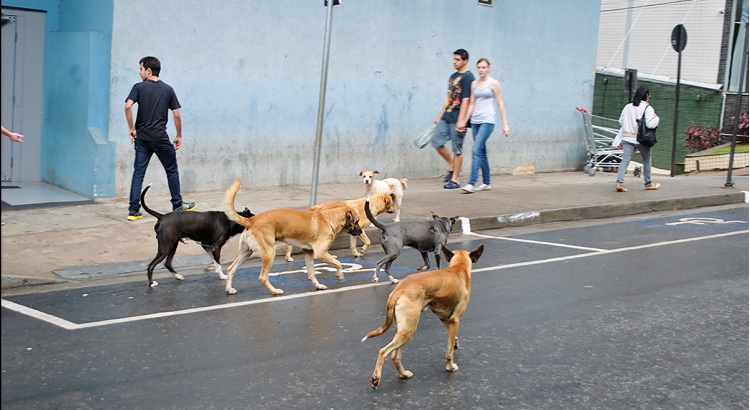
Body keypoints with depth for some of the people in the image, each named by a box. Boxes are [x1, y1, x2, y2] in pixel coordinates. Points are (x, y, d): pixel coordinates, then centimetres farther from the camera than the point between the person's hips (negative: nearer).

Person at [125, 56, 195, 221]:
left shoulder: (139, 87, 0)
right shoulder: (168, 89, 5)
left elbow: (128, 106, -15)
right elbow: (176, 115, 2)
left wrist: (131, 128, -6)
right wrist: (179, 136, 11)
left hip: (142, 137, 0)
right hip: (160, 137, 0)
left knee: (138, 173, 4)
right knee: (172, 170, 13)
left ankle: (134, 210, -1)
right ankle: (177, 205, 20)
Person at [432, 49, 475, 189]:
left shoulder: (467, 77, -10)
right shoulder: (453, 76, 16)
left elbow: (466, 100, -16)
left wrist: (461, 121, -22)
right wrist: (440, 117, 19)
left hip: (457, 119, -8)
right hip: (446, 117, 8)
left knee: (457, 149, -2)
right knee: (437, 142, 5)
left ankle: (455, 180, 5)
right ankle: (452, 167, 22)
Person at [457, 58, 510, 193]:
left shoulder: (494, 83, -2)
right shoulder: (474, 83, 12)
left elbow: (500, 104, -1)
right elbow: (471, 104, 14)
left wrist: (505, 124, -3)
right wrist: (464, 121, 9)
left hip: (487, 121, -6)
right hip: (475, 121, 6)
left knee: (476, 150, -17)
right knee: (482, 153, 10)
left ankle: (471, 183, -21)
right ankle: (486, 183, 19)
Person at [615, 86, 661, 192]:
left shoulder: (627, 107, 8)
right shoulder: (648, 108, -9)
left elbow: (621, 122, 11)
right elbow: (650, 124, -18)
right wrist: (656, 118, 0)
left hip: (628, 138, 4)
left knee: (625, 160, -3)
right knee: (647, 160, 15)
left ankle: (619, 183, -18)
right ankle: (648, 184, 25)